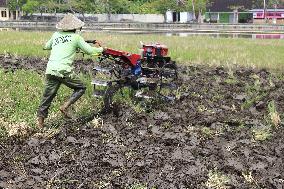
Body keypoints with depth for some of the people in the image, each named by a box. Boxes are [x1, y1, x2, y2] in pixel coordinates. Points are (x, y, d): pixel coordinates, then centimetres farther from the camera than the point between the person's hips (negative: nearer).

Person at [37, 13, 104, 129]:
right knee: (80, 88, 14)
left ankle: (40, 119, 13)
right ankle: (65, 106, -1)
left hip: (50, 70, 5)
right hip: (64, 71, -5)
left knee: (48, 96, 14)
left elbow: (46, 46, 31)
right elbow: (90, 51, 4)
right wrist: (100, 48, 22)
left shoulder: (56, 35, 16)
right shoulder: (76, 37, 2)